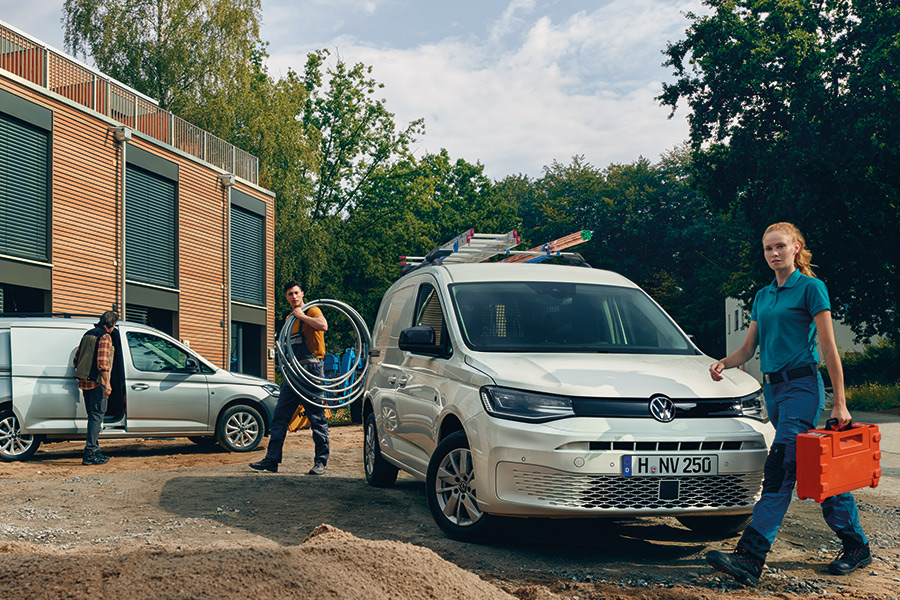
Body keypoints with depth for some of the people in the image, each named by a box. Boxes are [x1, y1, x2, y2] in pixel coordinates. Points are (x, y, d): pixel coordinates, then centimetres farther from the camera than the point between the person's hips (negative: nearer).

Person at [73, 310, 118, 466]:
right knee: (97, 416, -6)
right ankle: (90, 454, -9)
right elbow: (102, 362, -20)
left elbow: (77, 359, 21)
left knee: (93, 416, 16)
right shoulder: (105, 336, -10)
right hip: (97, 383, -9)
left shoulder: (87, 334, 16)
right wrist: (107, 383, -19)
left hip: (85, 382, 9)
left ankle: (94, 448, 22)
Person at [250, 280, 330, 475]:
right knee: (280, 415, 5)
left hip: (311, 368, -8)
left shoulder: (311, 311, -2)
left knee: (317, 417, -4)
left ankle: (321, 461, 1)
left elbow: (323, 325, -24)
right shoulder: (290, 319, 21)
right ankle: (272, 460, 9)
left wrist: (302, 316, -14)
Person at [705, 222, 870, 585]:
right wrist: (723, 363, -5)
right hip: (773, 389, 8)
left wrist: (839, 403, -10)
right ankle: (856, 545, 24)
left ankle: (750, 558, -21)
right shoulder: (762, 296, 17)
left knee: (780, 469, -15)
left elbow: (829, 348, -8)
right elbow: (748, 348, 17)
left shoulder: (810, 288, -5)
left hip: (801, 386, -8)